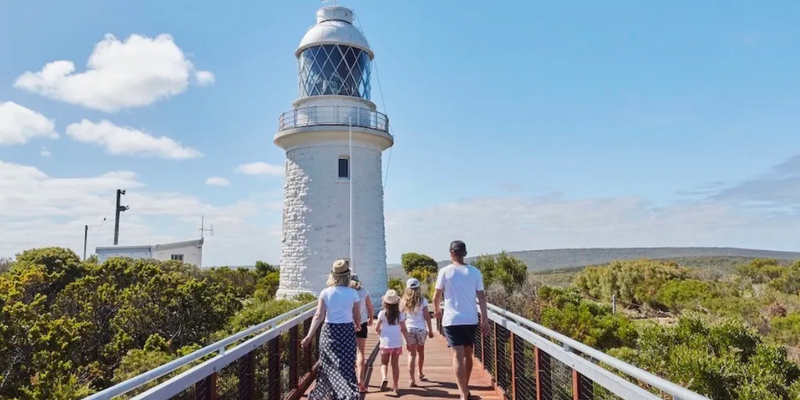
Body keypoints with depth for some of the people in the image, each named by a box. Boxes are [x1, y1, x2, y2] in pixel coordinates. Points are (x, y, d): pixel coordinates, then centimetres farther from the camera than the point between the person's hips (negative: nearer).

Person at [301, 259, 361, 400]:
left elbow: (319, 316, -13)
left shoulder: (325, 293, -4)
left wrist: (309, 336, -14)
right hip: (347, 332, -1)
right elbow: (357, 318, 0)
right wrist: (357, 327, 21)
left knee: (329, 365, 18)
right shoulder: (352, 293, -6)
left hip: (329, 332, 1)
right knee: (346, 366, 7)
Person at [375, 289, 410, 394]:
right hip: (397, 343, 2)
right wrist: (408, 343, 5)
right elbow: (404, 330, -2)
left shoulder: (382, 313, -6)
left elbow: (377, 328, -1)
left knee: (384, 363, 13)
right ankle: (395, 386, 14)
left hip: (385, 343, -1)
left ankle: (384, 378, -15)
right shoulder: (400, 315, -2)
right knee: (395, 364, 12)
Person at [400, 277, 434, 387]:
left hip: (409, 329, 0)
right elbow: (427, 316, -3)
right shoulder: (422, 300, -2)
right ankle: (420, 374, 37)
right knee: (420, 351, 19)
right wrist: (430, 330, 5)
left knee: (412, 353, 1)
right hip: (421, 329, 0)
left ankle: (412, 379, -11)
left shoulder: (404, 301, 1)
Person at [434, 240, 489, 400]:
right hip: (470, 319, 3)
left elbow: (436, 298, 0)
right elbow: (481, 297, -1)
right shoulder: (475, 272, 2)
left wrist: (437, 311, 19)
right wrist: (485, 320, 3)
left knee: (457, 356, -6)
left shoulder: (445, 271, -4)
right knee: (468, 354, 18)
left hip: (452, 320, -3)